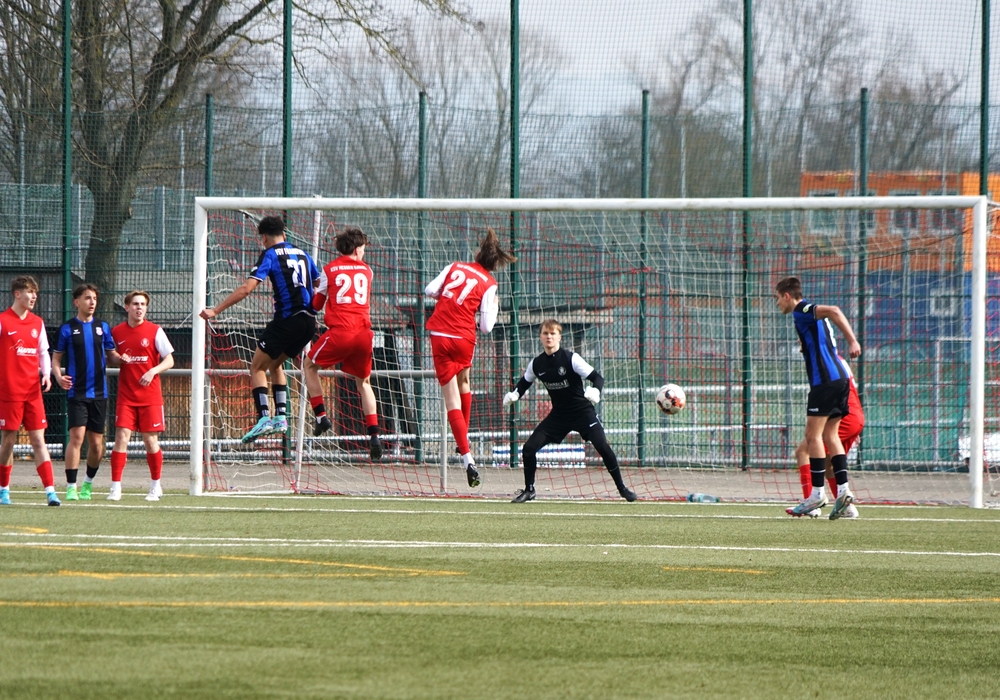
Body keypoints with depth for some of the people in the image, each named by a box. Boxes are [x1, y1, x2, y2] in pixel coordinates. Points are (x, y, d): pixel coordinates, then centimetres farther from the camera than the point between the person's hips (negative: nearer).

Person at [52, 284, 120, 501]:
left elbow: (111, 357, 15)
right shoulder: (67, 328, 1)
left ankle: (88, 483, 27)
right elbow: (56, 358, 4)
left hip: (99, 392, 3)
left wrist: (121, 359, -8)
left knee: (96, 442, 7)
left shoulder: (103, 327, 10)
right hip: (76, 392, -3)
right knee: (77, 436, -15)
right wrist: (59, 376, -16)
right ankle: (71, 487, -12)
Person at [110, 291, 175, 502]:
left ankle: (155, 486, 18)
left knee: (151, 440, 2)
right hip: (126, 396, 1)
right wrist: (119, 360, -7)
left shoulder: (155, 331, -2)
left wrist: (153, 371, -19)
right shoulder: (117, 332, 4)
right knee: (121, 437, -9)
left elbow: (169, 360, -1)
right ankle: (116, 487, -7)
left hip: (150, 395, -1)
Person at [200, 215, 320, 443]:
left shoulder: (270, 255, -3)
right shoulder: (302, 254, 16)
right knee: (275, 364, 24)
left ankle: (264, 418, -14)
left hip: (287, 319, -7)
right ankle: (281, 416, 13)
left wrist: (215, 311, -11)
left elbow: (247, 288, -12)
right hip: (309, 321, 7)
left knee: (257, 366, 3)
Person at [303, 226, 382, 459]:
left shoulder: (330, 270, 6)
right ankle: (374, 435, 3)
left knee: (310, 365, 21)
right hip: (364, 331, 3)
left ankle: (321, 415, 9)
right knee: (363, 381, 18)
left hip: (340, 331, -3)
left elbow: (316, 305, 16)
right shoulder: (366, 270, 13)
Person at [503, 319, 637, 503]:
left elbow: (597, 377, -18)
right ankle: (529, 490, 13)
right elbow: (525, 382, 15)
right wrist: (514, 394, -5)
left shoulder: (570, 358, -17)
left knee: (603, 447, -19)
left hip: (582, 411, -4)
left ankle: (622, 488, -3)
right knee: (529, 448, -6)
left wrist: (595, 391, -40)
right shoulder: (537, 364, -3)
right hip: (558, 414, 4)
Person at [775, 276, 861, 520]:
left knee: (813, 435, -5)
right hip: (839, 378, 9)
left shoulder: (802, 311, -7)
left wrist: (852, 341, -26)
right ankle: (843, 489, 3)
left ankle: (817, 493, -6)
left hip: (824, 379, -9)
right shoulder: (809, 314, 22)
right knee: (830, 435, 11)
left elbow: (833, 311, -22)